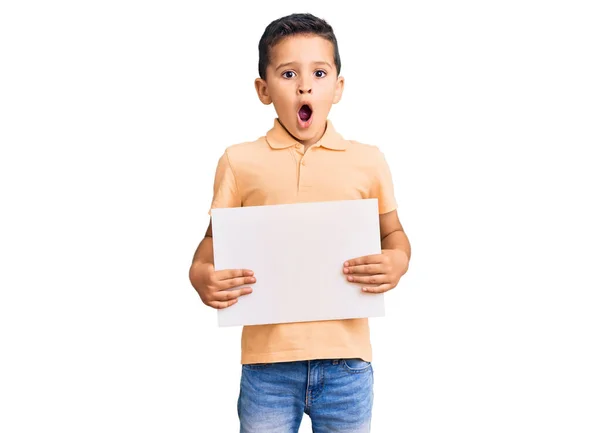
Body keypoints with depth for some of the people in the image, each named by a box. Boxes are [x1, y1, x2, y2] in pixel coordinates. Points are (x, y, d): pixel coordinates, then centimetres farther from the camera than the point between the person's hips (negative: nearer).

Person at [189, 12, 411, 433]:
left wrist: (398, 261, -9)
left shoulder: (368, 161, 3)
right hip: (268, 359, 0)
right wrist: (200, 273, -12)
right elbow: (216, 238, 8)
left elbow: (392, 233, 12)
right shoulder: (239, 162, 1)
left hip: (347, 357, 1)